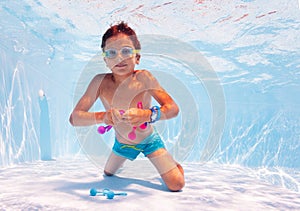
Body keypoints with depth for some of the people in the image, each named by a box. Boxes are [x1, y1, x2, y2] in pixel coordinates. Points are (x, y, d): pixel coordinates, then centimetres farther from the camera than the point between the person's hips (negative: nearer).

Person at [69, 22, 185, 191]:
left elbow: (173, 108, -32)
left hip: (149, 139, -3)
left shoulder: (143, 78, -29)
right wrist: (102, 117, -45)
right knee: (108, 174, 26)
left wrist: (147, 115, -51)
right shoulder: (100, 82, -23)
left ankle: (171, 162, 25)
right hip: (122, 143, 3)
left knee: (177, 185, -10)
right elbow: (74, 117, -26)